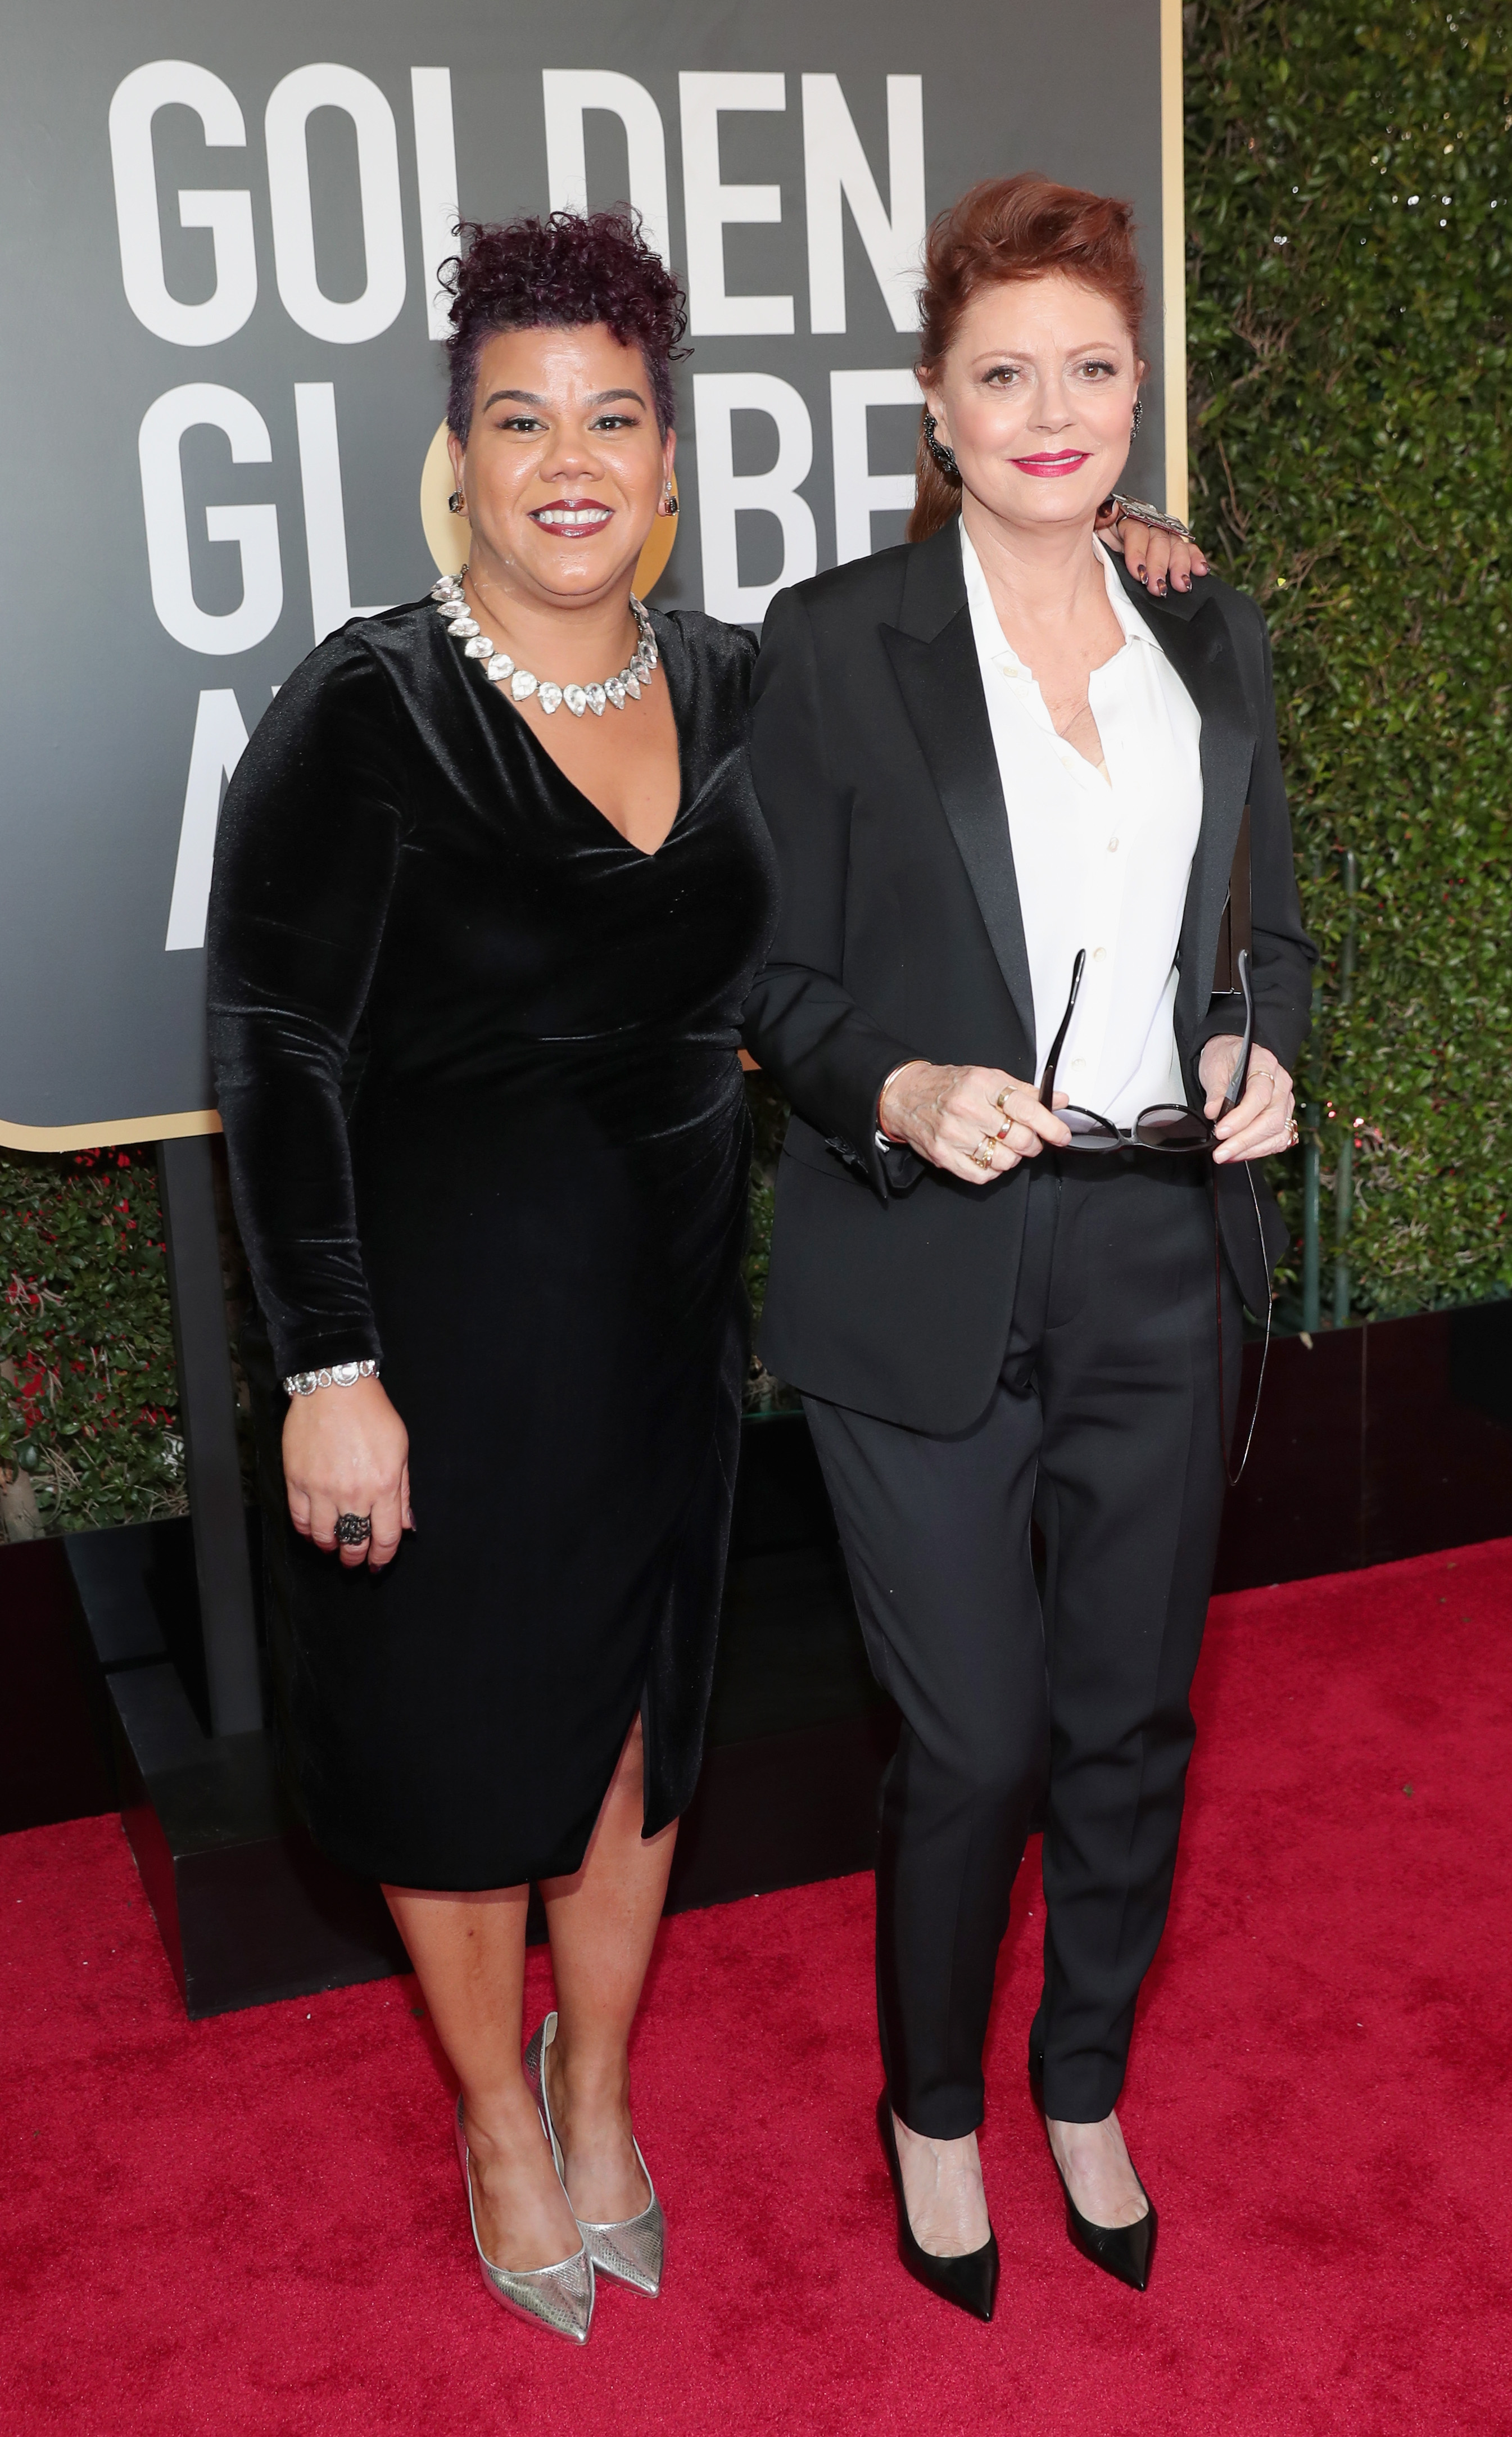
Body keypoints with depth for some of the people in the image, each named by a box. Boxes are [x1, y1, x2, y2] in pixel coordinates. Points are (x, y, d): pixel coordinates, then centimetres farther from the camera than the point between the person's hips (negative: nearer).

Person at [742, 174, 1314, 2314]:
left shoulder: (1213, 642, 8)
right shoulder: (837, 642, -5)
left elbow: (1274, 932, 16)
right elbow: (776, 979, -3)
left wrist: (1259, 1054, -5)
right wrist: (898, 1093, -22)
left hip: (1164, 1260, 4)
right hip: (924, 1279, -4)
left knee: (1132, 1721, 16)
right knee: (977, 1742, 5)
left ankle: (1088, 2092, 41)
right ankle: (934, 2112, 34)